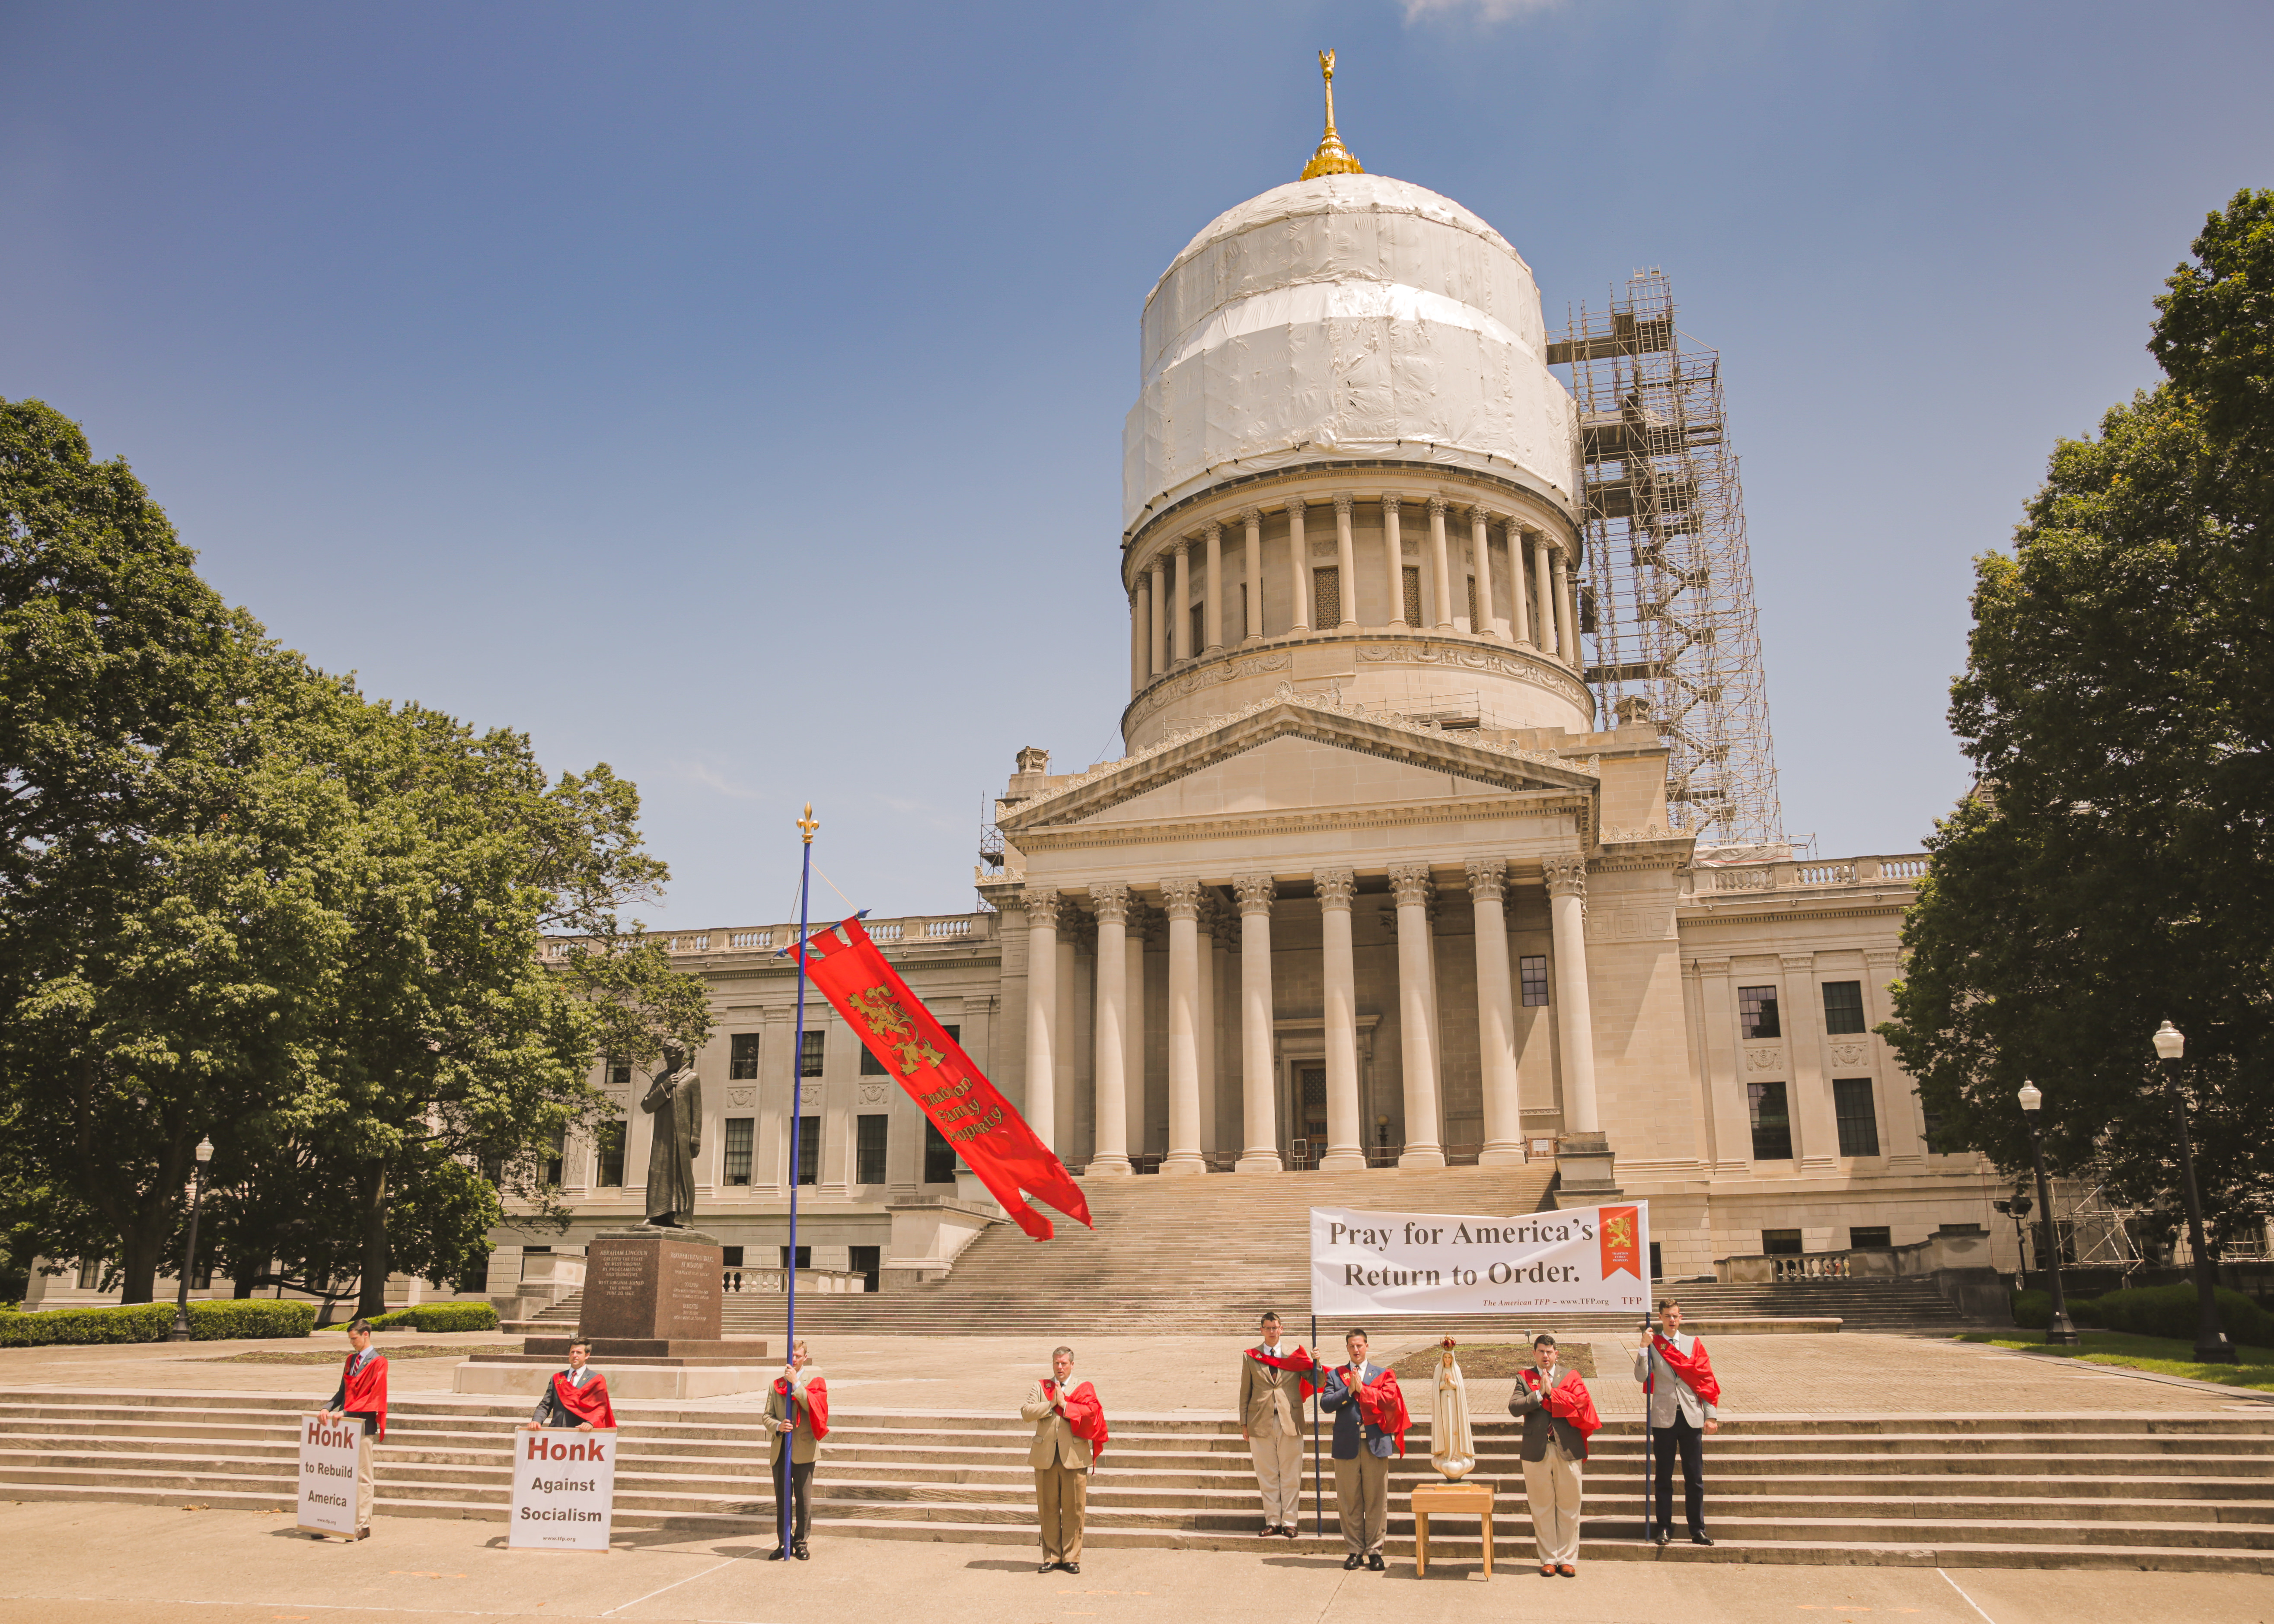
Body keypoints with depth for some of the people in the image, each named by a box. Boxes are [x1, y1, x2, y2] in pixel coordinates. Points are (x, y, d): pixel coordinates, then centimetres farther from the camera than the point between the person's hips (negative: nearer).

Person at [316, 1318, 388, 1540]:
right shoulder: (351, 1360, 15)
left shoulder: (378, 1362, -6)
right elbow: (344, 1391, 16)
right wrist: (328, 1408, -2)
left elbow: (374, 1395, -13)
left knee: (362, 1477, -2)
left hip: (363, 1425, -6)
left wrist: (346, 1412, -18)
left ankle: (363, 1526, 3)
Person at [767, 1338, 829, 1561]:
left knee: (803, 1499, 1)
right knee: (782, 1500, 5)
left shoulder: (814, 1381, 3)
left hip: (803, 1449, -3)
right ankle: (785, 1544, 15)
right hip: (780, 1450, 3)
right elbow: (767, 1415, 10)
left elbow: (814, 1406, -13)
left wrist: (796, 1383, -18)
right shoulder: (776, 1385, 13)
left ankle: (800, 1542, 14)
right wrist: (778, 1426, -11)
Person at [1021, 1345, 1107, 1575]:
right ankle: (1051, 1557, 15)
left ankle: (1071, 1557, 11)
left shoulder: (1083, 1389, 7)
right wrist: (1051, 1404, -11)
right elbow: (1026, 1412, -3)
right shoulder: (1040, 1387, 11)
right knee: (1049, 1509, 5)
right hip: (1046, 1457, 1)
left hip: (1074, 1457, -1)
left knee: (1074, 1509, 0)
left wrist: (1064, 1404, -12)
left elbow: (1090, 1412, -11)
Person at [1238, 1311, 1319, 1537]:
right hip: (1261, 1423, 0)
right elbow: (1245, 1391, 8)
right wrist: (1244, 1423, 4)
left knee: (1291, 1476, 4)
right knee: (1267, 1476, 6)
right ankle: (1272, 1521, 16)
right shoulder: (1250, 1356, 6)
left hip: (1290, 1422, 0)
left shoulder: (1295, 1355, 5)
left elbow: (1317, 1383, 3)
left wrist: (1316, 1364, -16)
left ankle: (1289, 1522, 13)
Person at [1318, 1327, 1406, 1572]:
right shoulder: (1335, 1375, 10)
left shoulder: (1382, 1375, 10)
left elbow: (1390, 1398, -8)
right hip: (1347, 1446, 1)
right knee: (1349, 1501, 3)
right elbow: (1326, 1404, -3)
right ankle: (1355, 1550, 13)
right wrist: (1349, 1390, -12)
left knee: (1376, 1500, 1)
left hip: (1376, 1444, 0)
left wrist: (1362, 1389, -10)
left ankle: (1374, 1551, 10)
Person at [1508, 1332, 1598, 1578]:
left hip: (1567, 1449, 0)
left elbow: (1580, 1402, -9)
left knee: (1569, 1508, 6)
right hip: (1537, 1451, 0)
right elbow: (1514, 1407, -8)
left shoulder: (1570, 1376, 7)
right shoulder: (1524, 1379, 6)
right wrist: (1539, 1393, -14)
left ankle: (1568, 1559, 16)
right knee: (1542, 1509, 6)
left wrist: (1552, 1393, -11)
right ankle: (1548, 1559, 17)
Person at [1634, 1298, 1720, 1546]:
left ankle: (1698, 1530, 11)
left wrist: (1711, 1415, 1)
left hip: (1692, 1417, 1)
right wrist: (1644, 1348, -19)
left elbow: (1706, 1380, 7)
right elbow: (1641, 1377, -9)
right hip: (1664, 1417, -1)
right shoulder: (1652, 1344, 3)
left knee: (1695, 1478, 3)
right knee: (1664, 1478, 4)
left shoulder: (1694, 1344, 8)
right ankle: (1664, 1528, 12)